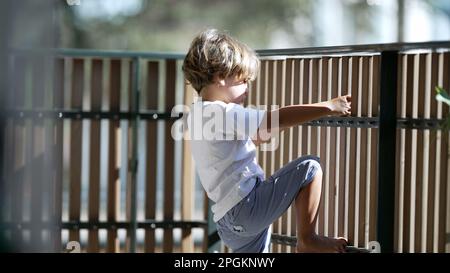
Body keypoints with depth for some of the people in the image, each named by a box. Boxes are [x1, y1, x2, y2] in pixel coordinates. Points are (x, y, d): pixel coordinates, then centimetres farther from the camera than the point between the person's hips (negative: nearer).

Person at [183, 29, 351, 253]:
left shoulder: (198, 114, 17)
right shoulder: (224, 114, -15)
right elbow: (277, 119, -21)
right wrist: (328, 107, -17)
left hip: (229, 221, 10)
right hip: (245, 205, -10)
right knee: (309, 168, -8)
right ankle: (307, 240, -2)